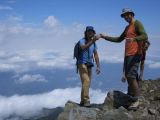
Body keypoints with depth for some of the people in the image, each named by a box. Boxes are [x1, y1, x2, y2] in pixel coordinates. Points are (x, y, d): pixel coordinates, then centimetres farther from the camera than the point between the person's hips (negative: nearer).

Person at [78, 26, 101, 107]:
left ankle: (83, 101, 18)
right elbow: (83, 48, -31)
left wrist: (98, 66, 4)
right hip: (82, 64, -6)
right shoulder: (82, 41, -8)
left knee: (87, 83, 7)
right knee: (86, 81, -20)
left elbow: (96, 55, 10)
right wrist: (92, 41, -42)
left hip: (89, 65, 6)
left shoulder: (94, 43, 10)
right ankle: (86, 100, -20)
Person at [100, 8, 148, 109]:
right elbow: (119, 39, 29)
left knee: (131, 76, -15)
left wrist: (134, 38, -38)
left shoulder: (137, 23, -4)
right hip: (127, 55, 9)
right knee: (128, 76, 9)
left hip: (135, 54, -9)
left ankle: (137, 100, -10)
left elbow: (145, 36, -19)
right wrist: (105, 37, 25)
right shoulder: (127, 27, 23)